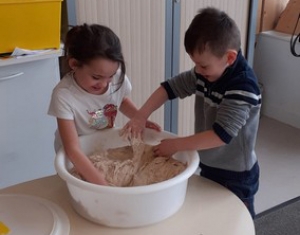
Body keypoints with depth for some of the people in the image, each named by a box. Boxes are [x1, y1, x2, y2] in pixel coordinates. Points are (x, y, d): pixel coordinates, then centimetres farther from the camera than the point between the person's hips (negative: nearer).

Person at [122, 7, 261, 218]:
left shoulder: (243, 87, -28)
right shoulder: (204, 73, -7)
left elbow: (221, 134, -33)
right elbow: (170, 86, -1)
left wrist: (176, 145, -29)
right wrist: (141, 116, -13)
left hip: (236, 176, -7)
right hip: (208, 166, 8)